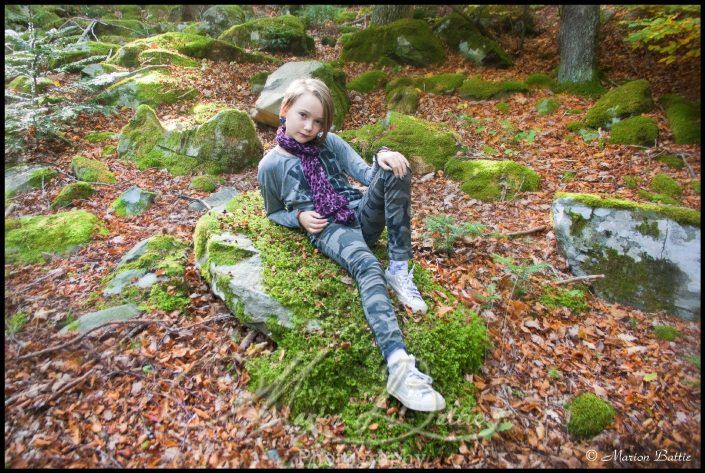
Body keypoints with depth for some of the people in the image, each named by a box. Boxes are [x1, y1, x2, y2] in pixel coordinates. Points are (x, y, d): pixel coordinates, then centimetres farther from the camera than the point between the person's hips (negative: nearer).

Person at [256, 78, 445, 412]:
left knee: (395, 169, -24)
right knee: (367, 266, -38)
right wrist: (300, 217, -6)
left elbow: (366, 174, 2)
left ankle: (399, 269, -22)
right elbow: (273, 213, 16)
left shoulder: (330, 143, 12)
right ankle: (398, 365, -53)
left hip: (362, 215, 4)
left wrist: (382, 157, -22)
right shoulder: (271, 165, 4)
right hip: (328, 231, -4)